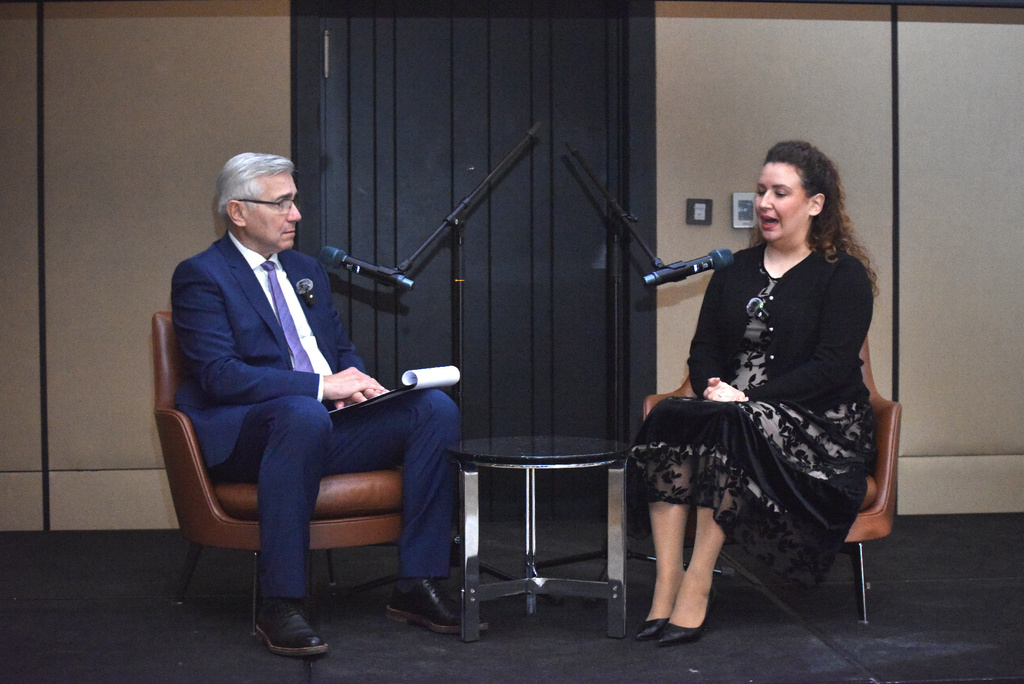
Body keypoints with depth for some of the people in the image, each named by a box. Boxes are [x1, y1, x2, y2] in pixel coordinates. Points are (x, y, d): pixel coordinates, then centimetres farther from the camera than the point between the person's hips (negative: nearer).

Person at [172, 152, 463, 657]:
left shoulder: (307, 271, 23)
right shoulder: (200, 276, -2)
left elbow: (343, 350, 26)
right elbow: (220, 375, -14)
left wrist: (357, 382, 0)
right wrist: (320, 386, -21)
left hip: (331, 423, 7)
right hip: (247, 437, -7)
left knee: (435, 407, -15)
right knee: (304, 414, -41)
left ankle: (417, 585, -15)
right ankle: (279, 606, -35)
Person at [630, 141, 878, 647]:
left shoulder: (845, 275, 0)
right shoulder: (735, 270, 18)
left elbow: (831, 366, -11)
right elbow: (703, 348, 15)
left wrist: (748, 399, -21)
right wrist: (713, 386, -9)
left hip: (822, 425, -5)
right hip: (735, 414, 5)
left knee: (730, 429, -36)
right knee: (667, 420, -27)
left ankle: (696, 589, -33)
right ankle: (666, 585, -33)